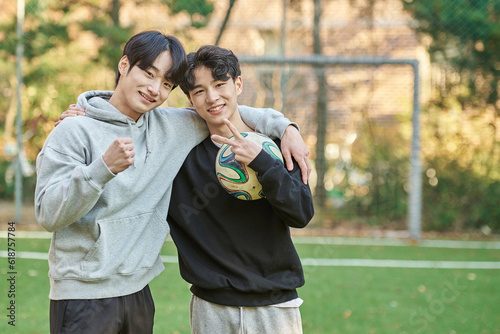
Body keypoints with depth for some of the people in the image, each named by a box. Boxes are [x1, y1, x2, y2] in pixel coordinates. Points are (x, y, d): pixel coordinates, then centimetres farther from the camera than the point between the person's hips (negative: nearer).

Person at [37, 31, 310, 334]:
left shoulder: (169, 126, 7)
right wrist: (104, 168, -28)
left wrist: (284, 126, 7)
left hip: (138, 291, 6)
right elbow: (48, 214, -16)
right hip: (83, 296, -5)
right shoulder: (75, 132, -9)